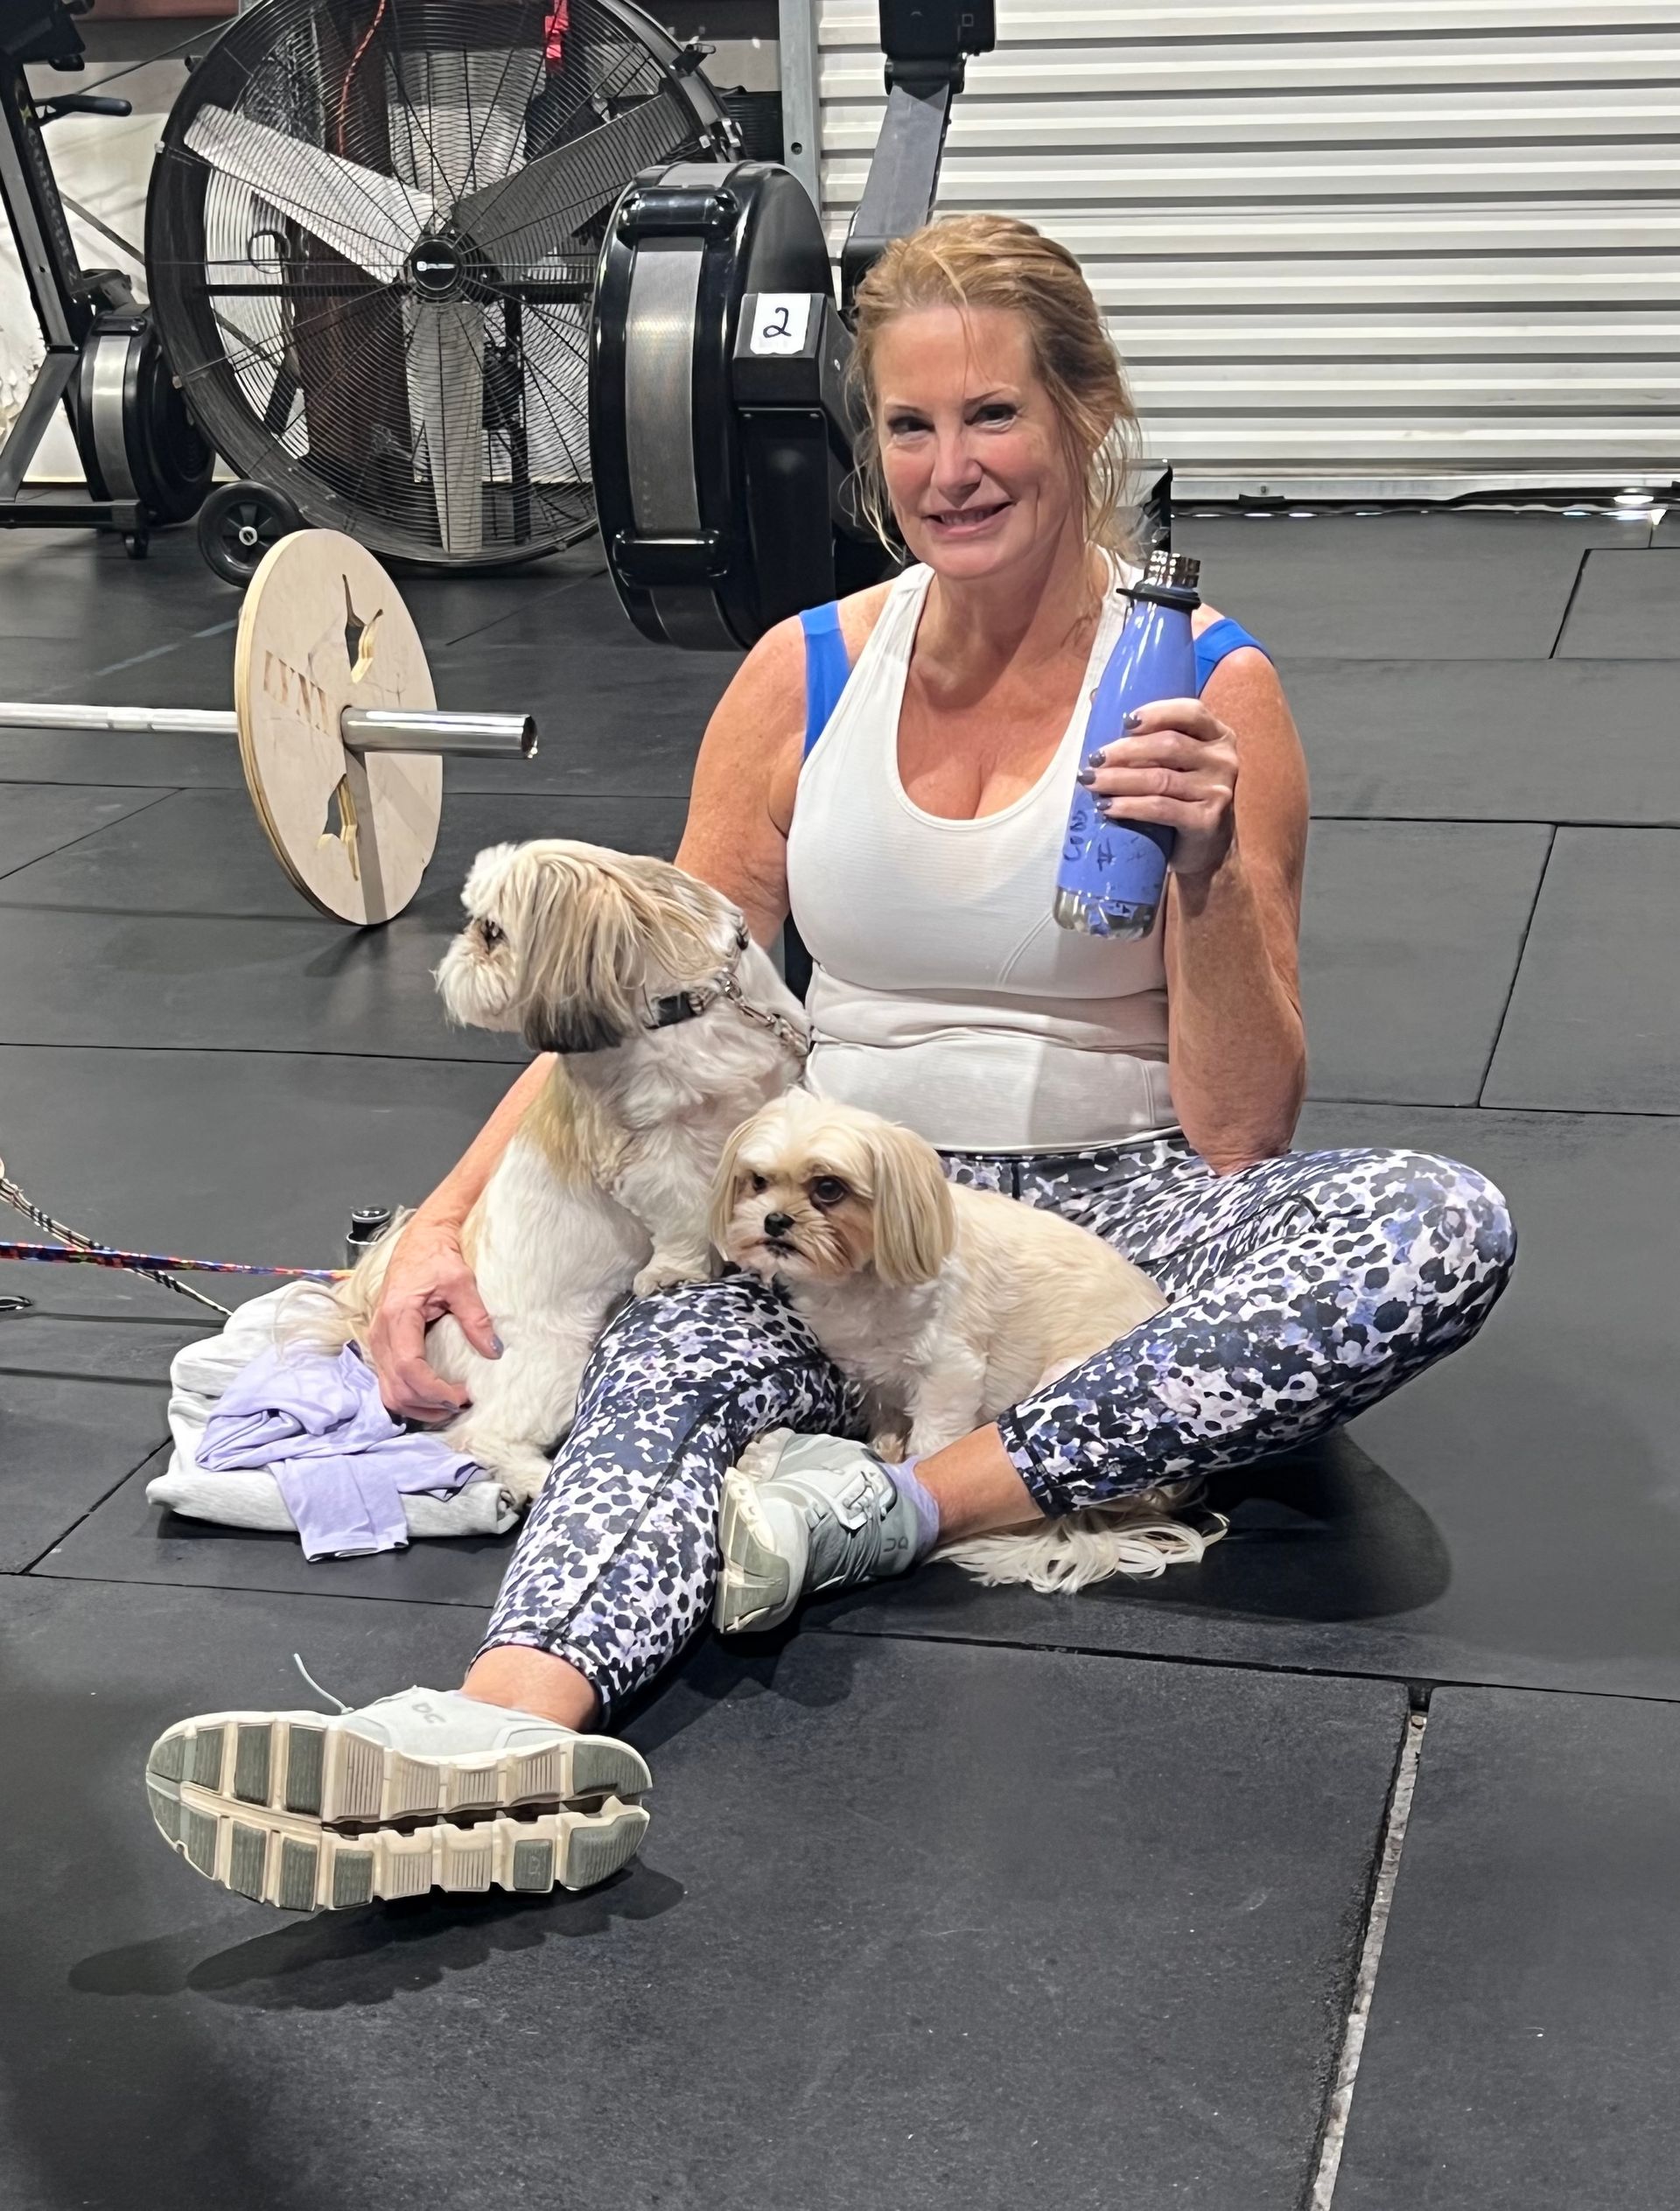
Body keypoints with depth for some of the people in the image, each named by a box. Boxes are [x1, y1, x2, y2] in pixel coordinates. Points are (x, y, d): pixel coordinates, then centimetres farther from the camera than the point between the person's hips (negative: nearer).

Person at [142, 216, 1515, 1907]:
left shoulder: (1204, 687, -4)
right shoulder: (805, 677, 4)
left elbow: (1241, 1136, -6)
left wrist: (1209, 874, -22)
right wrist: (447, 1218, -9)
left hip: (1114, 1207, -1)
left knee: (1443, 1228, -31)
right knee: (670, 1348, -33)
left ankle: (918, 1501, -32)